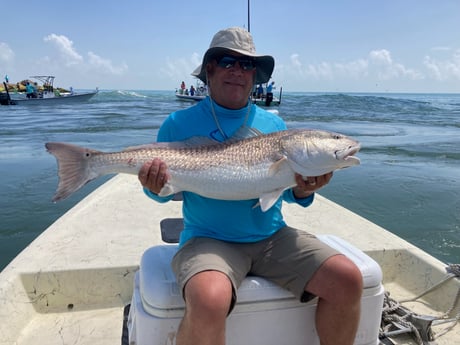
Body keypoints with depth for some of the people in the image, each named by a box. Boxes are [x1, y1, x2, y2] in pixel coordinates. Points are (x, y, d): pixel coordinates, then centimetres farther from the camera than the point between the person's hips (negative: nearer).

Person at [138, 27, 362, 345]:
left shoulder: (274, 125, 9)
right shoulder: (179, 124, 1)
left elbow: (286, 189, 14)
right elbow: (165, 191, 6)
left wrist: (303, 191, -8)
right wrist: (155, 188, -18)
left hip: (273, 237, 4)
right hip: (209, 240, -3)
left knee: (348, 279, -13)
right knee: (208, 301, -35)